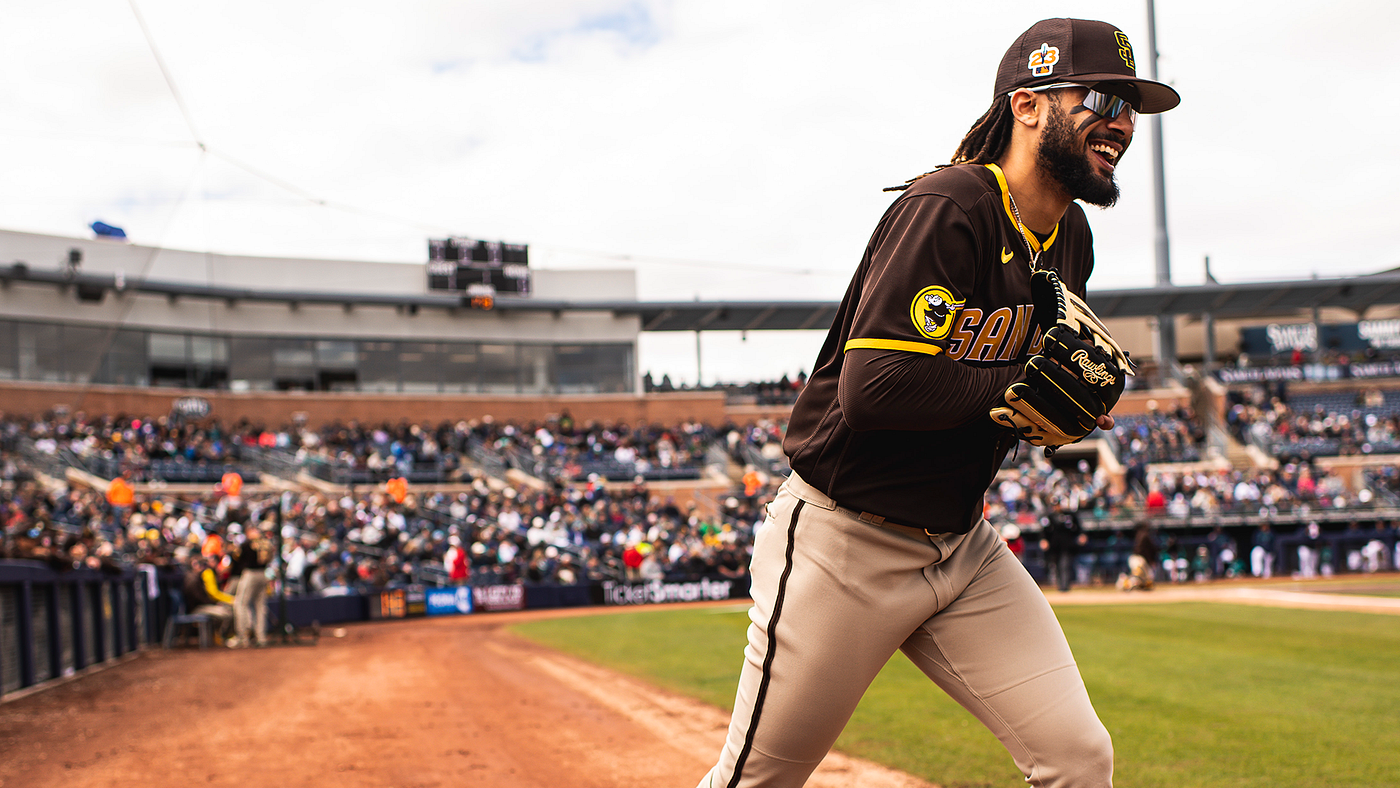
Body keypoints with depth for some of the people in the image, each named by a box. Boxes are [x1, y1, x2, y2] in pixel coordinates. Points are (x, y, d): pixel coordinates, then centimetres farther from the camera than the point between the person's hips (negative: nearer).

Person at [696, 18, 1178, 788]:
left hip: (963, 547, 8)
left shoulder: (1070, 237, 7)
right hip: (844, 547, -7)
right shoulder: (947, 206, -21)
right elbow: (874, 387, -30)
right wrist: (1023, 386, -19)